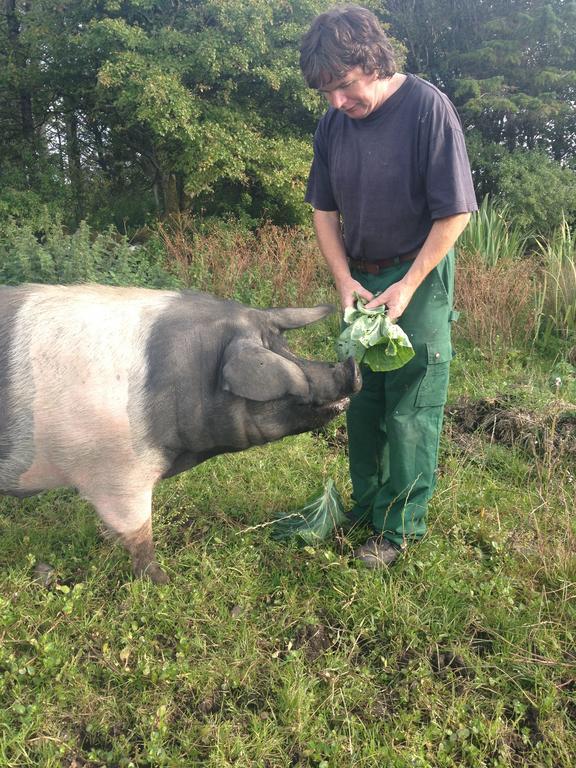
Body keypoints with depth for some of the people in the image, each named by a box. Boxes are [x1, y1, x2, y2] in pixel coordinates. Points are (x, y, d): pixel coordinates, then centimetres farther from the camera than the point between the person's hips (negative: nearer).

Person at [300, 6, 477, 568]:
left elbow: (454, 212, -15)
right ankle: (365, 505, 32)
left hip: (417, 279, -5)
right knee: (361, 402, 14)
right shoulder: (333, 123, 1)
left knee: (410, 410, 1)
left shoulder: (428, 109, -15)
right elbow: (324, 209, 8)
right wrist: (344, 279, -5)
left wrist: (407, 287, -16)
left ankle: (401, 525, 17)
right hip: (360, 281, 6)